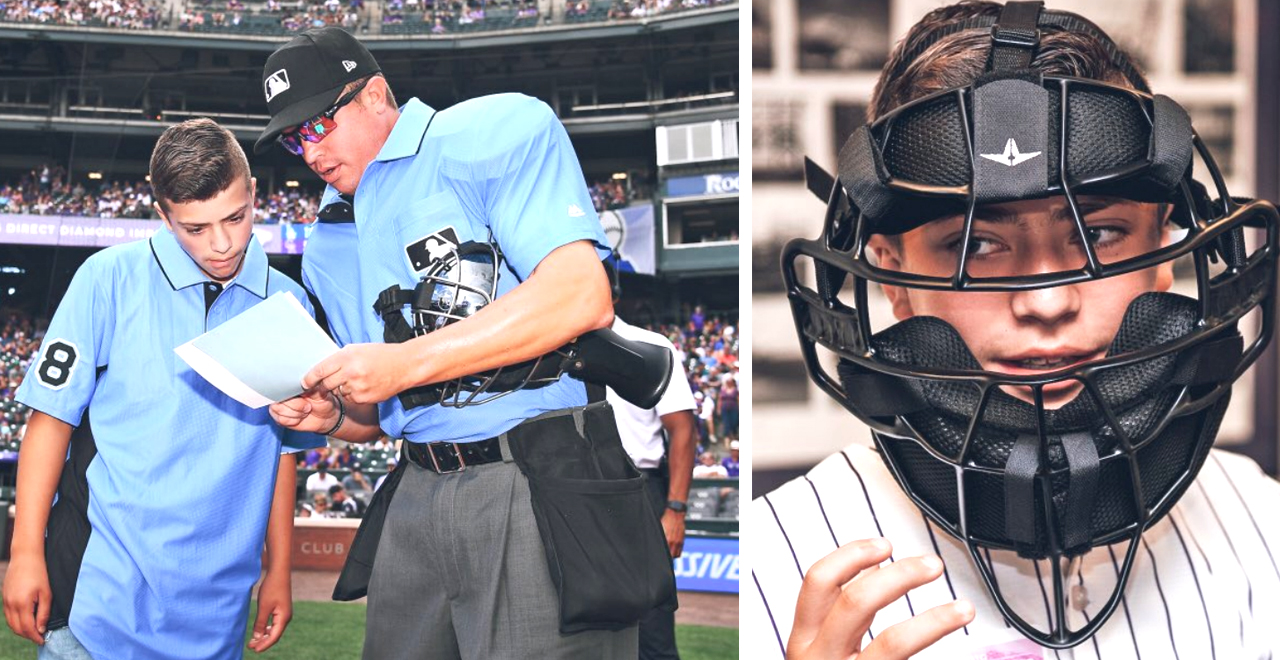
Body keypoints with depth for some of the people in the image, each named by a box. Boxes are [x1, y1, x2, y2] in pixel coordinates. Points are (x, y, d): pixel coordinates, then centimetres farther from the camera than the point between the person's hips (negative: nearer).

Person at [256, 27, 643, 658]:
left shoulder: (499, 128, -4)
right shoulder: (325, 249, 20)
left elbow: (582, 294, -19)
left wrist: (406, 363, -18)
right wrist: (332, 416, 3)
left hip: (542, 487, -7)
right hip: (419, 496, 7)